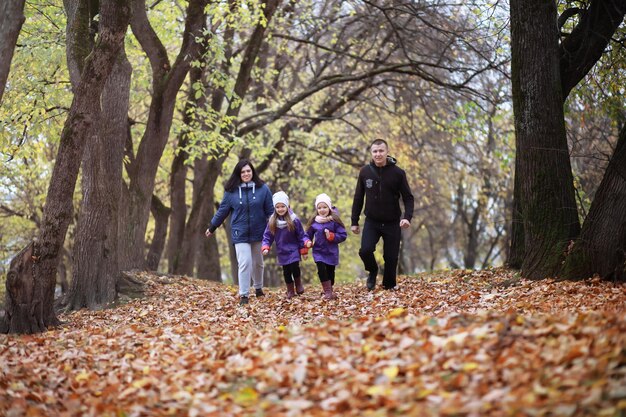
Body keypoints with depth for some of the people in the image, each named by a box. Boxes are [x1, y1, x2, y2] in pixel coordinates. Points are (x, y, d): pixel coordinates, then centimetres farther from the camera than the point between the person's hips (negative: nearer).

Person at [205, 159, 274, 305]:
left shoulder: (263, 189, -4)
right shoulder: (231, 191, -4)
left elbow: (270, 211, 1)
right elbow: (222, 210, 6)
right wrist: (212, 227, 13)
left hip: (258, 233, 1)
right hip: (240, 234, -1)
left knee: (258, 263, 15)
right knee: (245, 263, -10)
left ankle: (258, 288, 37)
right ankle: (244, 295, -3)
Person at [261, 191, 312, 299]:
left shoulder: (294, 220, -10)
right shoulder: (272, 221, -3)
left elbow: (301, 235, -3)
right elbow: (267, 236, 1)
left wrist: (306, 243, -10)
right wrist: (265, 247, -12)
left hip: (294, 250, -2)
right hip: (282, 252, 3)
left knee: (295, 268, -14)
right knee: (286, 271, 7)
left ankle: (298, 284, 15)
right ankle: (290, 291, 22)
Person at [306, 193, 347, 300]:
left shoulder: (334, 220, -8)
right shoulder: (313, 222, -1)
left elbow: (343, 235, -7)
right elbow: (308, 236, 8)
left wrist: (331, 236, -20)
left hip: (331, 252, 0)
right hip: (318, 252, 0)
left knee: (330, 271, 9)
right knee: (321, 269, -16)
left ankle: (329, 291, 28)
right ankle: (328, 292, -10)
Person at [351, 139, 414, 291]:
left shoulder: (398, 173, -8)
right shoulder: (365, 172, -2)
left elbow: (408, 197, -5)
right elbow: (358, 198, 6)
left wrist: (407, 217, -22)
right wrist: (354, 221, 5)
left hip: (392, 223, -1)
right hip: (371, 222, 1)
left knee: (391, 257, 2)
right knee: (365, 250, -18)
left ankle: (389, 286, 25)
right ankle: (373, 271, 14)